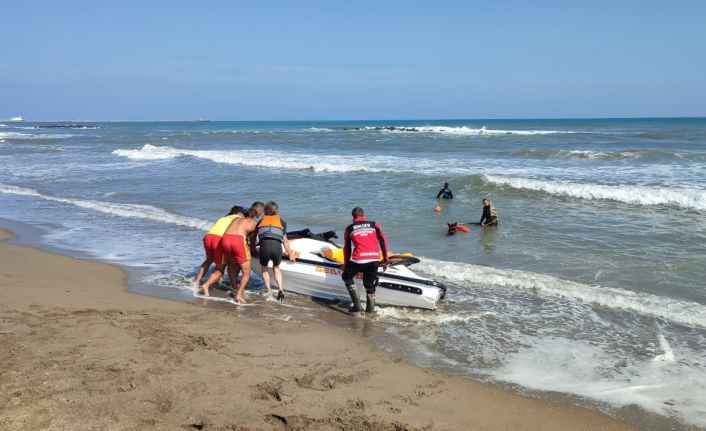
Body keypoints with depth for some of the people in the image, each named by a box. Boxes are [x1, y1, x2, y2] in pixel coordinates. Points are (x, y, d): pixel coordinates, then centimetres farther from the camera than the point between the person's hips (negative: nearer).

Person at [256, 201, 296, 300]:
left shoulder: (261, 221, 25)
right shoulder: (281, 221, 24)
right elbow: (285, 241, 22)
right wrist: (290, 254, 32)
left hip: (264, 245, 0)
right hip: (277, 246, 1)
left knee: (264, 268, 28)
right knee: (276, 268, 27)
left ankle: (269, 291, 19)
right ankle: (280, 289, 10)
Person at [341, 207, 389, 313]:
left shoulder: (349, 228, 15)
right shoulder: (374, 224, 17)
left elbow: (347, 248, 17)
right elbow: (383, 241, 10)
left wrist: (345, 264, 28)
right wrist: (385, 259, 15)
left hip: (359, 259, -2)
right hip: (375, 259, 2)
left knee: (347, 277, 20)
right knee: (370, 284, 19)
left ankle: (357, 305, 10)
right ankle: (370, 308, 11)